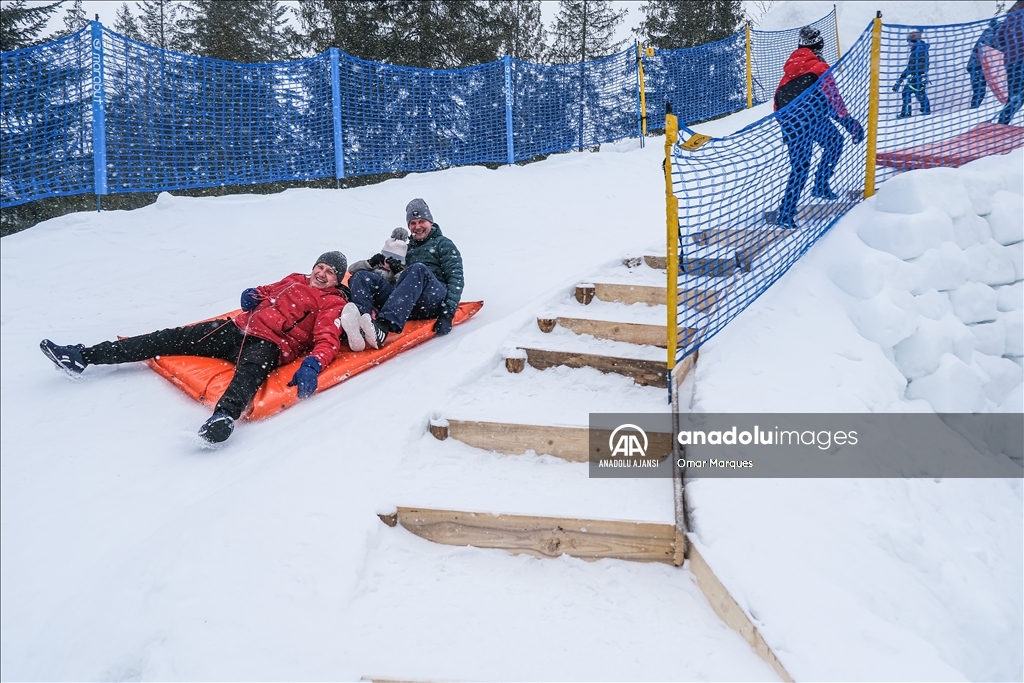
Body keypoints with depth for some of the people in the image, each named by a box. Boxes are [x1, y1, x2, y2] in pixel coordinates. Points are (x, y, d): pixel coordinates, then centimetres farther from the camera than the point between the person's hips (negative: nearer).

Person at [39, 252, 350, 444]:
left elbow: (328, 340, -11)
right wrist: (253, 295, 13)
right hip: (238, 329, 7)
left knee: (250, 368, -43)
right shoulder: (295, 280, 24)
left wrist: (312, 364, -33)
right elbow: (267, 292, 39)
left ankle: (225, 416, -74)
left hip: (269, 345, -7)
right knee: (172, 337, -1)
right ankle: (83, 356, 1)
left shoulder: (332, 303, 4)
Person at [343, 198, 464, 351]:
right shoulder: (407, 248, 34)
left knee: (418, 269, -35)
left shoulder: (443, 244, 19)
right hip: (405, 303, 5)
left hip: (434, 301, -5)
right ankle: (358, 329, -47)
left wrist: (448, 313, -11)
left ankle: (383, 327, -55)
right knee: (362, 277, -14)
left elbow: (456, 278, 4)